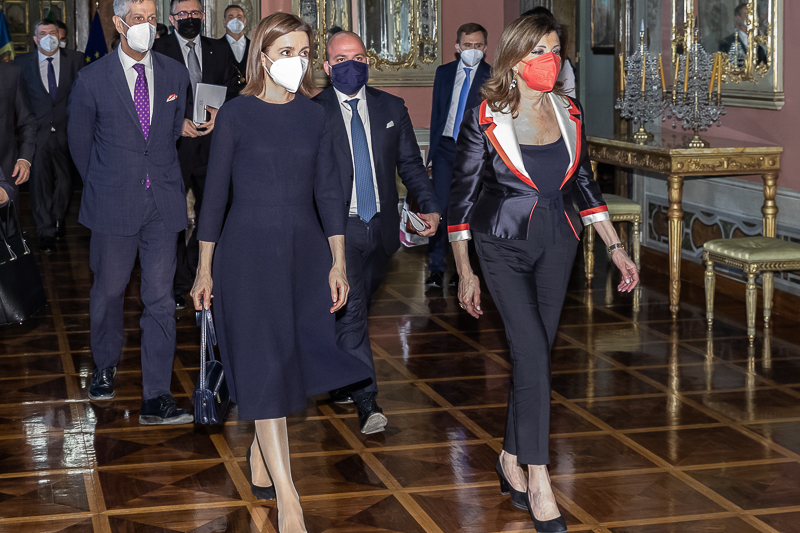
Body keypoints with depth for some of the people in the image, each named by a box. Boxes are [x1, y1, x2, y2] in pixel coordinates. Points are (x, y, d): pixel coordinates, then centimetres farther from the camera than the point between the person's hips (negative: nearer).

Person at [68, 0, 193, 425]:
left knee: (160, 299, -3)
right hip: (113, 205, -1)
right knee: (109, 290, 12)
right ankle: (105, 365, 38)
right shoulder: (92, 79, -5)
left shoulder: (175, 75, 4)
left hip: (163, 204, 2)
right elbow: (79, 141, 7)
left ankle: (156, 398, -1)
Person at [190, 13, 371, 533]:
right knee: (267, 367, -7)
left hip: (305, 248, 4)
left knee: (296, 359, 7)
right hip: (249, 247, -4)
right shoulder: (236, 114, -4)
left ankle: (260, 458, 30)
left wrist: (338, 261, 3)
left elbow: (328, 191, 8)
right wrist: (205, 268, 0)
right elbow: (215, 192, -1)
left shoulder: (315, 116, 6)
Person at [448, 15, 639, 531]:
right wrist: (465, 272, -5)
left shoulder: (569, 112, 2)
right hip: (504, 246, -4)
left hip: (557, 243, 4)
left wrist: (616, 247, 9)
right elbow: (463, 195, -5)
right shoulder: (485, 119, -11)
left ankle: (511, 459, 25)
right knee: (535, 356, -14)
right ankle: (538, 481, -7)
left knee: (532, 355, 8)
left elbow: (584, 183, 12)